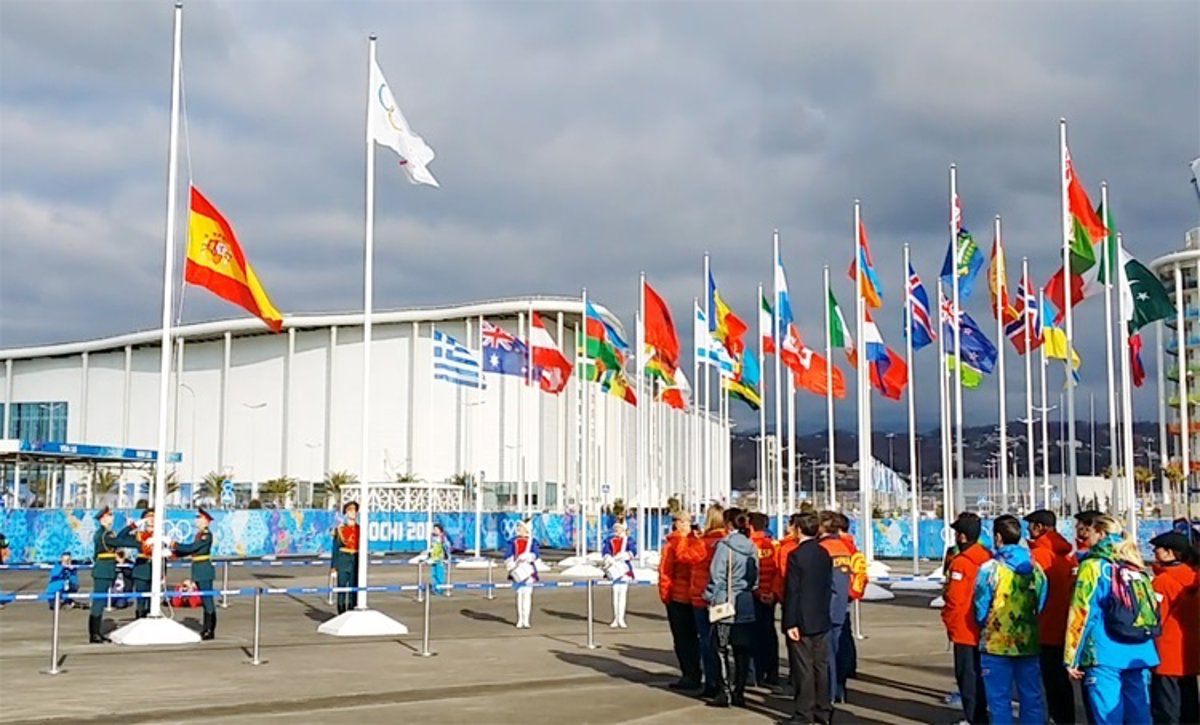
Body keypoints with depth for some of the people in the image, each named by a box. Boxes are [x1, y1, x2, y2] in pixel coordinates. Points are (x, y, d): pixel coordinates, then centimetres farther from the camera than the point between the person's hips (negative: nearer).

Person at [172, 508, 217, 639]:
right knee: (205, 600, 13)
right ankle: (207, 628, 19)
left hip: (204, 571, -9)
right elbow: (192, 550, 14)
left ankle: (210, 630, -1)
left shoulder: (207, 535, -14)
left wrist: (176, 545, -10)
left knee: (207, 599, -5)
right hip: (199, 571, 9)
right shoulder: (199, 534, 14)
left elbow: (192, 547, -18)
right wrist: (175, 552, 5)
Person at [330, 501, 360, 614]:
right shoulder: (340, 528, 0)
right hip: (343, 560, -2)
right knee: (341, 587, -2)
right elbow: (335, 547, 0)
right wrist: (334, 566, -4)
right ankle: (341, 613, 5)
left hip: (356, 561, 2)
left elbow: (362, 548, 10)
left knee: (354, 589, 4)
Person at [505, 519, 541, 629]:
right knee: (519, 594, 5)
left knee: (527, 594, -7)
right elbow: (508, 555, 3)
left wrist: (527, 557, -28)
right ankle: (520, 620, 11)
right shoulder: (513, 541, 8)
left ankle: (526, 620, -6)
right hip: (517, 571, 2)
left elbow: (537, 553, -10)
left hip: (528, 570, -2)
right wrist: (509, 564, -16)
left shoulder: (533, 541, 4)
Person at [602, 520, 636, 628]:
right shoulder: (610, 540, 9)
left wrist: (623, 556, -25)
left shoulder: (628, 540, 5)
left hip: (625, 568, -1)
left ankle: (621, 619, -1)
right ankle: (615, 619, 11)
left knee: (623, 593, -3)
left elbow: (633, 551, -9)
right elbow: (605, 551, -3)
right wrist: (609, 559, -23)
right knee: (615, 593, 4)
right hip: (614, 569, 1)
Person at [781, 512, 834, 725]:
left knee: (803, 667, -1)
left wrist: (790, 623, -15)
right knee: (821, 665, 12)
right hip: (821, 619, 7)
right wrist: (823, 610, 18)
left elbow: (792, 591, -17)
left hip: (801, 621, -7)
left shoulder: (796, 555, -15)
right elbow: (828, 585, 11)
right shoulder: (824, 554, 6)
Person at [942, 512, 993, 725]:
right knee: (980, 672, 16)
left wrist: (948, 621, -3)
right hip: (984, 628, 7)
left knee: (967, 674, 1)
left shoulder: (961, 563, -19)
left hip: (965, 630, -7)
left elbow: (954, 599, -19)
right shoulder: (988, 557, 3)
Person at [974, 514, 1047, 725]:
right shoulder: (1035, 568, 0)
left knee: (1000, 701, 4)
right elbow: (1041, 605, 6)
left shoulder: (990, 569, -12)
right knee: (1032, 699, 12)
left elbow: (981, 610, -7)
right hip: (1029, 644, 4)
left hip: (996, 645, -4)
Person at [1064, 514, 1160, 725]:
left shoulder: (1093, 566, -4)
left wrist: (1072, 658, -4)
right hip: (1140, 655, 6)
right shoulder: (1136, 567, 12)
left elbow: (1082, 613, -8)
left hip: (1105, 655, -5)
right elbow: (1152, 611, 15)